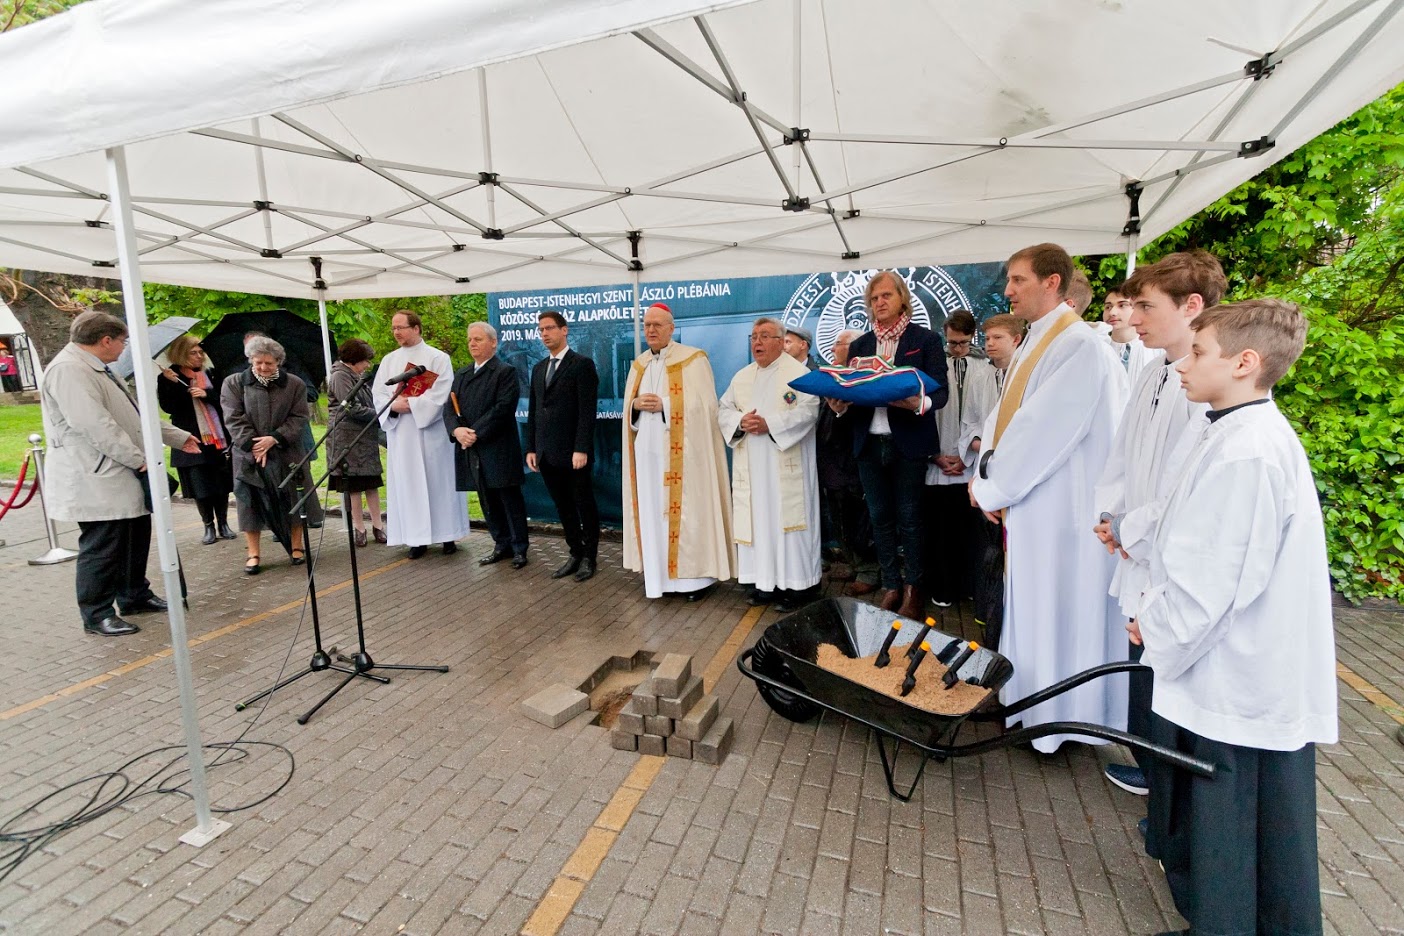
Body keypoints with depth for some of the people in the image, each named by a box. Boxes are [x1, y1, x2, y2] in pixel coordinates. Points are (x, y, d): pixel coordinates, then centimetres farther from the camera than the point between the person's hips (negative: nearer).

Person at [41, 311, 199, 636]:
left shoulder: (97, 369, 17)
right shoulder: (68, 369, -17)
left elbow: (136, 415, 24)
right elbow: (94, 424, -25)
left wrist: (178, 437, 25)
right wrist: (139, 457, -19)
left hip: (123, 478, 11)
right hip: (96, 482, -11)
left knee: (135, 539, 18)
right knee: (101, 548, -2)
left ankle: (134, 597, 31)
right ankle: (97, 615, 10)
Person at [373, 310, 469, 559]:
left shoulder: (438, 358, -1)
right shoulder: (389, 360, 13)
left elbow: (440, 394, -10)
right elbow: (378, 393, 7)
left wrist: (410, 404, -15)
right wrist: (394, 405, -13)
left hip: (431, 431, -4)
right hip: (400, 434, 4)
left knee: (438, 481, 2)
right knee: (408, 483, 3)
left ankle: (448, 535, 11)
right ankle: (417, 538, 9)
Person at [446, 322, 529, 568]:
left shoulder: (505, 372, -4)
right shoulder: (461, 374, 17)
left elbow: (503, 408, -15)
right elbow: (449, 407, 9)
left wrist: (476, 433, -18)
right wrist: (456, 430, -11)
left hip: (498, 449, -6)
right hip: (471, 450, 7)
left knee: (510, 500, 0)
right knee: (488, 501, 12)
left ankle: (519, 549, 11)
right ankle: (502, 545, 24)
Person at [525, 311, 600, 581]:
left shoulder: (582, 364, -5)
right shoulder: (539, 369, 16)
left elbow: (587, 411, -13)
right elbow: (533, 411, 16)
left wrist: (581, 449, -18)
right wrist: (531, 448, 10)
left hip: (573, 452, -7)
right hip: (547, 454, 7)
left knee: (585, 506, 4)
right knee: (563, 508, 12)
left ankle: (590, 557, 17)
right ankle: (575, 553, 23)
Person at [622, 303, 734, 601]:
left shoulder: (693, 359, -4)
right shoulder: (639, 364, 15)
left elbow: (703, 405, -11)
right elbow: (627, 406, 15)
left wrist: (663, 405, -17)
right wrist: (637, 404, -8)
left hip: (681, 452, -5)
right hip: (647, 450, 6)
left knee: (685, 511, -2)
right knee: (652, 510, 7)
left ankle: (696, 575, 9)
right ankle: (658, 573, 17)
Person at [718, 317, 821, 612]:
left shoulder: (798, 373, -2)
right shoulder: (742, 376, 16)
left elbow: (808, 410, -14)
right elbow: (723, 409, 10)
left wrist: (769, 424, -20)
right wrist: (741, 421, -11)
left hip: (786, 466, -5)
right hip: (751, 466, 5)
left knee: (787, 518, -3)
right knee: (756, 518, 5)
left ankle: (796, 583, 6)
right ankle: (765, 579, 15)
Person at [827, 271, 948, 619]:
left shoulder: (926, 339, 2)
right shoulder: (859, 344, 14)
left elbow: (939, 392, -4)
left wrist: (918, 404, -25)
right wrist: (840, 404, -12)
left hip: (909, 443, -4)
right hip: (869, 443, 4)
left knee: (908, 517, 3)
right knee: (880, 518, 9)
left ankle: (912, 589, 18)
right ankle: (891, 586, 22)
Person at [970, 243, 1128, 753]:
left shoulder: (1080, 346, -16)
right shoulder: (1032, 345, 13)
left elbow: (1043, 430, -21)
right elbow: (1003, 415, 11)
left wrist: (990, 488, -13)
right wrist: (987, 476, -2)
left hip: (1060, 508, -9)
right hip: (1026, 501, 9)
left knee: (1056, 607, 4)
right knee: (1029, 604, 17)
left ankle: (1060, 717, 22)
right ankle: (1033, 700, 34)